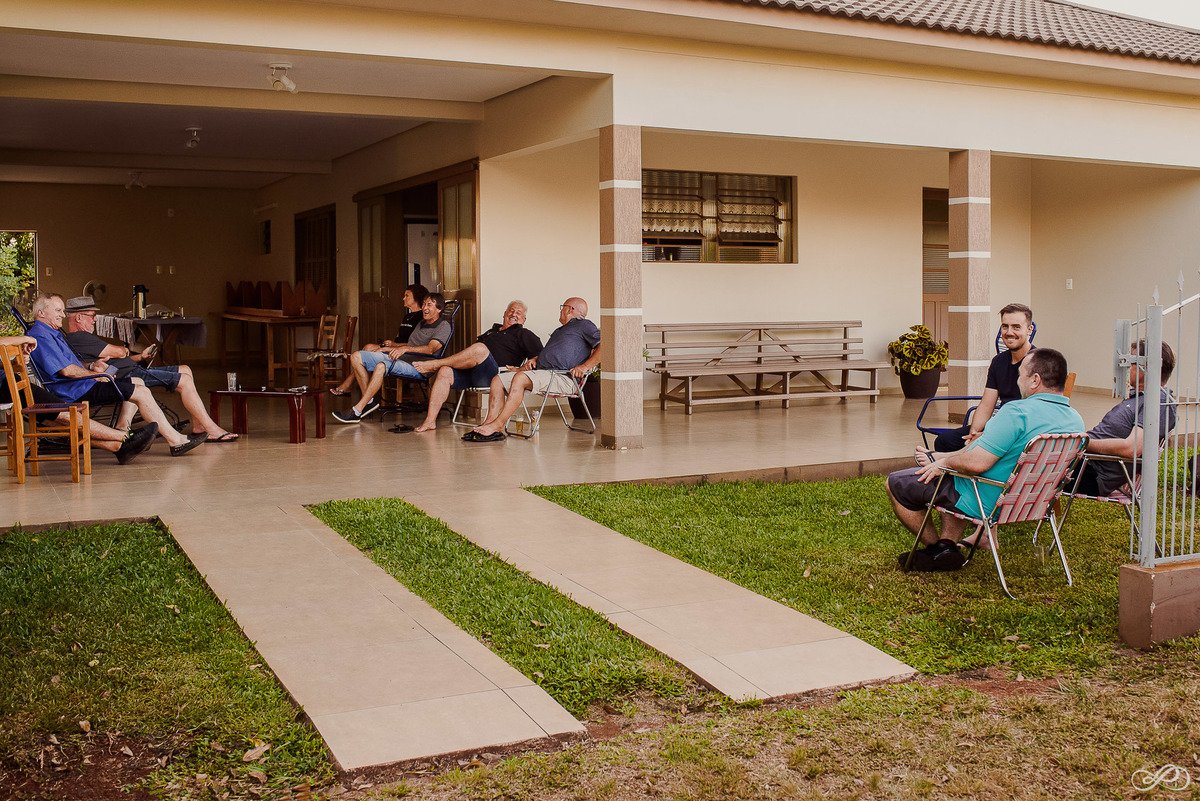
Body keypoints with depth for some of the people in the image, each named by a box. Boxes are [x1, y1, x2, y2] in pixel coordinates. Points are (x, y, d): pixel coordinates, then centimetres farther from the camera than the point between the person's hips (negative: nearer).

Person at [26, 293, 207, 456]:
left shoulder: (51, 333, 21)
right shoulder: (40, 336, -14)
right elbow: (66, 370, -21)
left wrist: (92, 367, 9)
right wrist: (93, 374, -6)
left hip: (79, 383, 11)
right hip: (71, 391, -11)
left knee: (137, 382, 13)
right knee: (141, 392, -15)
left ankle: (121, 431, 1)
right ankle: (175, 441, -14)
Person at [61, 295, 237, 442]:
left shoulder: (78, 338, 24)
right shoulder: (80, 338, -11)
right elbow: (118, 353, -13)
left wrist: (140, 357, 12)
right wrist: (122, 349, 10)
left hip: (132, 369, 11)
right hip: (125, 375, -11)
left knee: (184, 370, 8)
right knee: (184, 380, -18)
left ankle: (198, 426, 3)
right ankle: (211, 429, -17)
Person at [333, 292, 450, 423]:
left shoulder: (443, 326, -2)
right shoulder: (421, 323, 26)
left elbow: (430, 349, -18)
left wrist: (405, 348, -29)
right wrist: (390, 348, 22)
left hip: (417, 366, -9)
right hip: (398, 359, 9)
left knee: (381, 366, -38)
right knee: (356, 356, -2)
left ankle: (357, 411, -34)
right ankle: (369, 402, -6)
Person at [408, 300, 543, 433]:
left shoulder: (523, 335, 15)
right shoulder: (492, 330, 35)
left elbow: (539, 355, -1)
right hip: (470, 373, 6)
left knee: (480, 348, -33)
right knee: (445, 372, -19)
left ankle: (435, 364, -17)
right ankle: (430, 421, -21)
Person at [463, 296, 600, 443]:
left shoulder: (584, 325, 6)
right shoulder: (559, 331, 36)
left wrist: (584, 366, -19)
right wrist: (533, 359, 12)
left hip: (564, 378, -10)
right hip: (540, 372, 10)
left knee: (520, 378, -32)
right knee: (498, 380, -5)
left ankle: (497, 425, -33)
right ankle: (490, 422, -18)